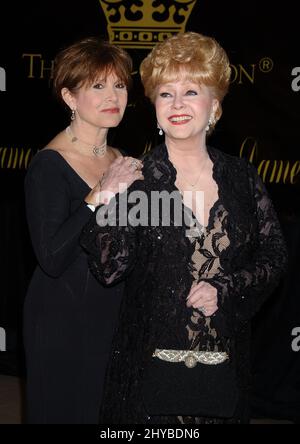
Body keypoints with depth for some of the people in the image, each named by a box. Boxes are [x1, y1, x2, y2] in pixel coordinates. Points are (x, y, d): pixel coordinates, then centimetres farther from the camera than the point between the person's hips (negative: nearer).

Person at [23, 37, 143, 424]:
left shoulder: (120, 161, 6)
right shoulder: (49, 166, -16)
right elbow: (52, 259, -25)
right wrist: (98, 196, -29)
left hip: (114, 316, 7)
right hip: (63, 322, -7)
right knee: (66, 410, 8)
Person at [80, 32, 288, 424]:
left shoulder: (242, 177, 2)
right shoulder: (136, 177, -5)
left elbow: (274, 256, 5)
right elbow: (109, 270, -8)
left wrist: (224, 289, -10)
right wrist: (109, 202, -22)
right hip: (152, 362, -2)